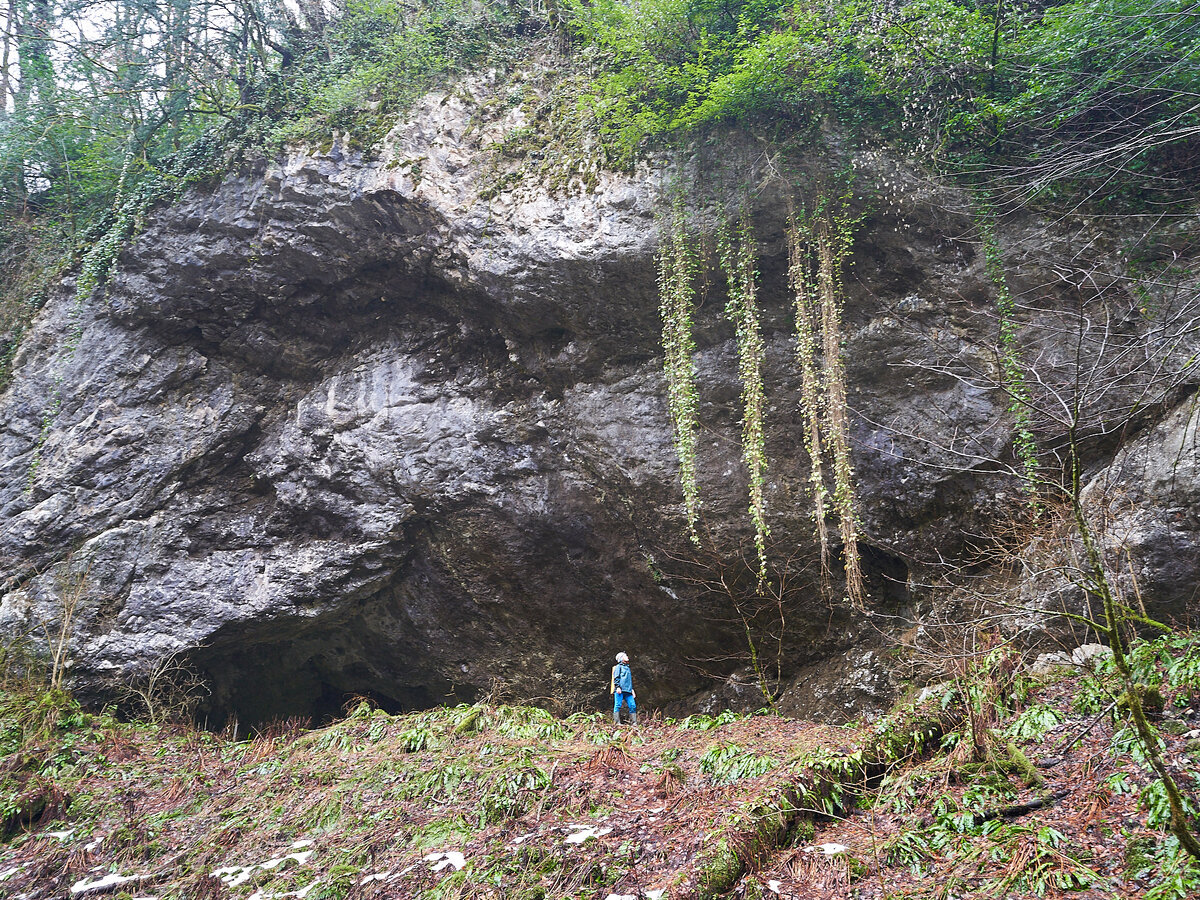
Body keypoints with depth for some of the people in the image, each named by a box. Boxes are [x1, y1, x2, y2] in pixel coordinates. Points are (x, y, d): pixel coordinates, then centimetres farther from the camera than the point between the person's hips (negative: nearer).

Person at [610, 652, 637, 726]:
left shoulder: (628, 668, 28)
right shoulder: (618, 667, 5)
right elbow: (616, 678, -5)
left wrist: (632, 689, 22)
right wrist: (618, 687, -16)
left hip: (628, 691, 7)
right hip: (620, 690, -7)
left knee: (633, 706, -3)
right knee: (618, 705, -9)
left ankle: (633, 722, 1)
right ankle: (617, 722, -10)